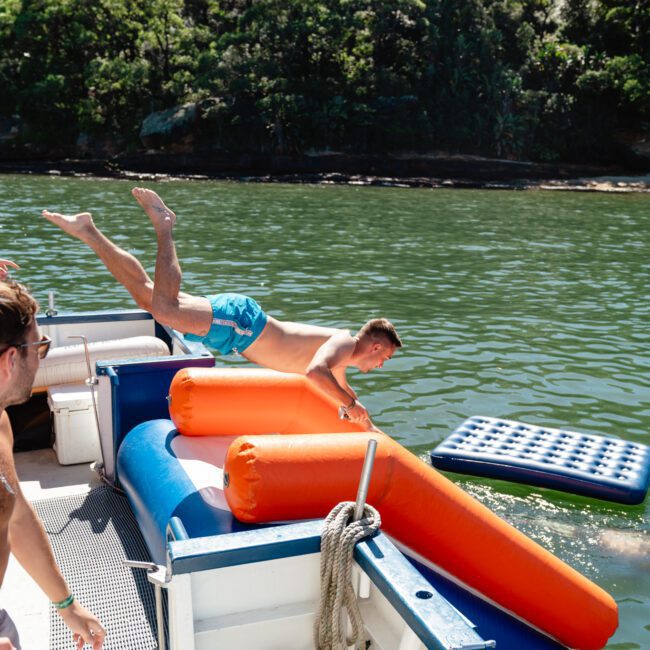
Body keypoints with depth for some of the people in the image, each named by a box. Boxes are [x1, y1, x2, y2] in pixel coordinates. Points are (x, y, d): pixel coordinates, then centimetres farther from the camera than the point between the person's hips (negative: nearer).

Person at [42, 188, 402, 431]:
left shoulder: (339, 352, 19)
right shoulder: (343, 343, -10)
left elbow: (341, 389, 39)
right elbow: (314, 372, -33)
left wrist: (369, 426, 39)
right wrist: (351, 405, -20)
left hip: (238, 330, 7)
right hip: (240, 320, -7)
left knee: (148, 295, 5)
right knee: (163, 307, -26)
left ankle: (87, 231, 7)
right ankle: (164, 225, -11)